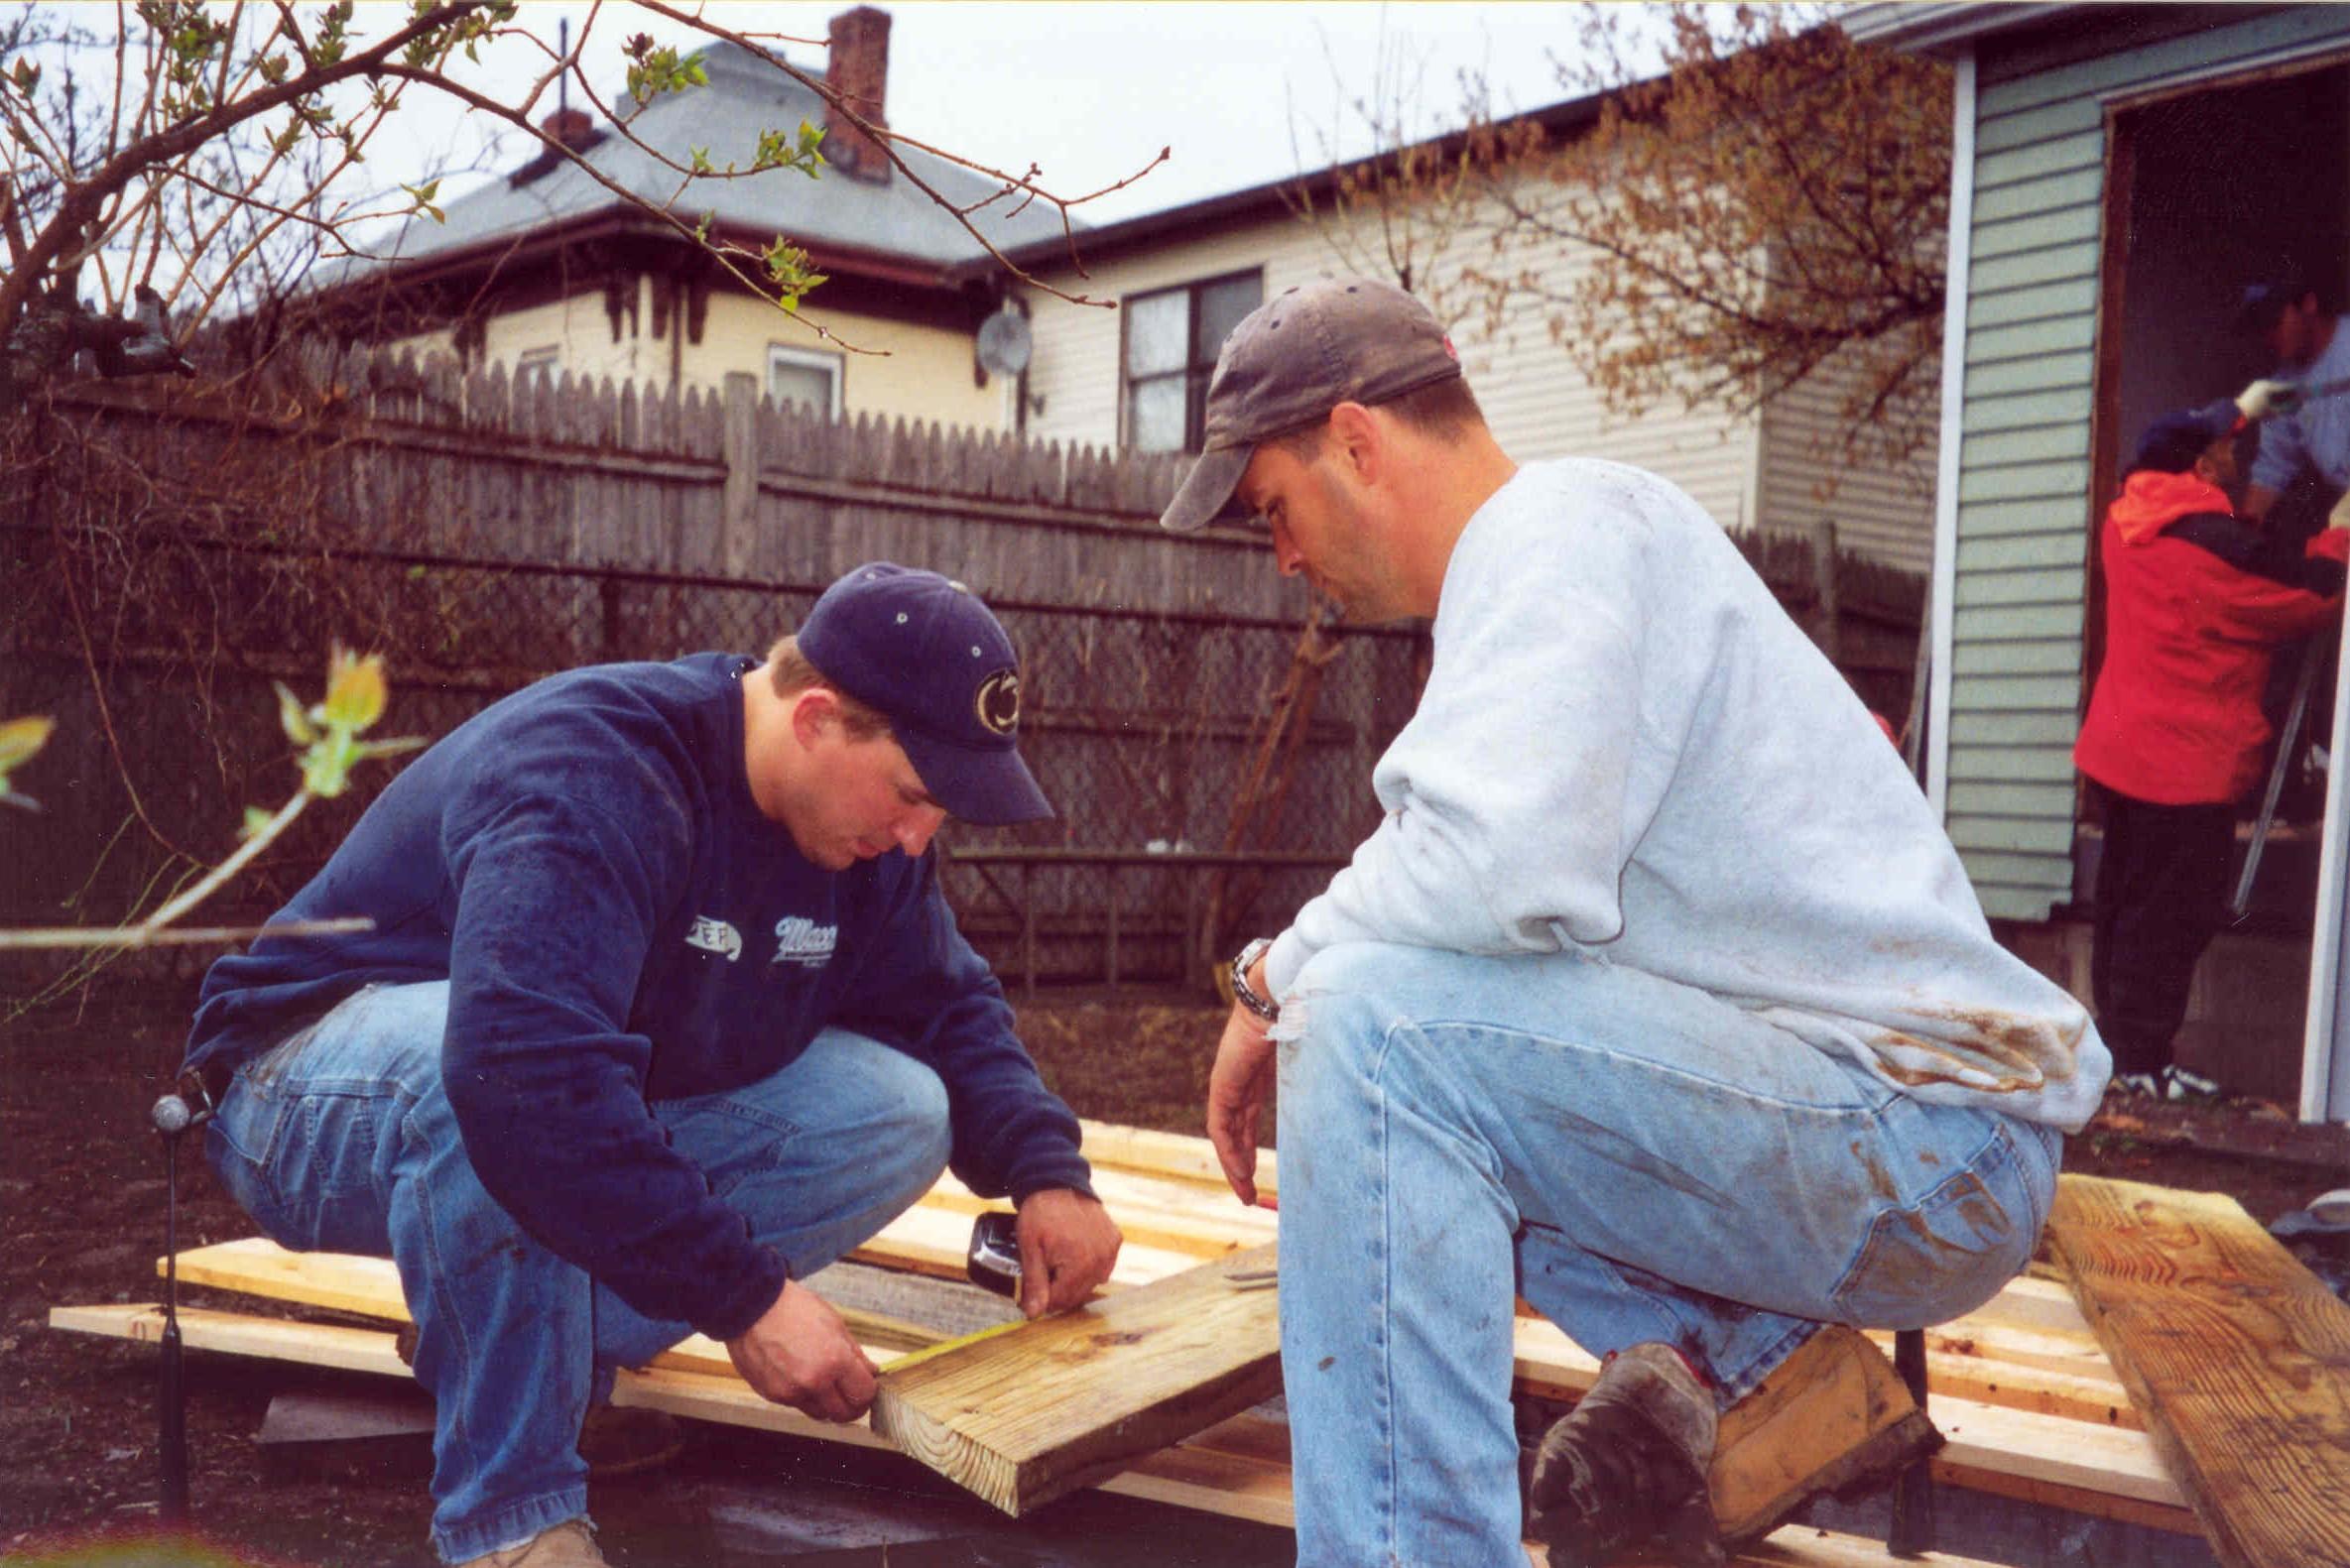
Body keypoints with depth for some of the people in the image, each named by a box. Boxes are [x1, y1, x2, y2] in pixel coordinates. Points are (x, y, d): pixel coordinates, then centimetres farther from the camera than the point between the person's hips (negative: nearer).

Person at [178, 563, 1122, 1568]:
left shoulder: (863, 831, -4)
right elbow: (525, 1070, -44)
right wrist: (741, 1295, -40)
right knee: (483, 1068, -42)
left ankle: (506, 1341, -6)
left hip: (607, 1139, 7)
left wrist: (1046, 1172, -12)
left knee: (900, 1114, -10)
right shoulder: (590, 776, -31)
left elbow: (947, 1007, 7)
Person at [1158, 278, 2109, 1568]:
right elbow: (1518, 883, 21)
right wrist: (1305, 982, 13)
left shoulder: (1563, 525, -13)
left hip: (1927, 1142, -10)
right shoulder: (1543, 550, 17)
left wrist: (1278, 973, -13)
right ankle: (1751, 1364, 7)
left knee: (1374, 1022, -24)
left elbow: (1496, 867, -29)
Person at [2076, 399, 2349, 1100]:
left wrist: (2239, 409, 36)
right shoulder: (2216, 542, -20)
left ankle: (2116, 1044, 24)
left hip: (2118, 752, 9)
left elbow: (2174, 451, 25)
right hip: (2187, 764, -9)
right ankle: (2142, 1061, 3)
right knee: (2173, 919, -1)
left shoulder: (2127, 519, 3)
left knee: (2125, 906, 16)